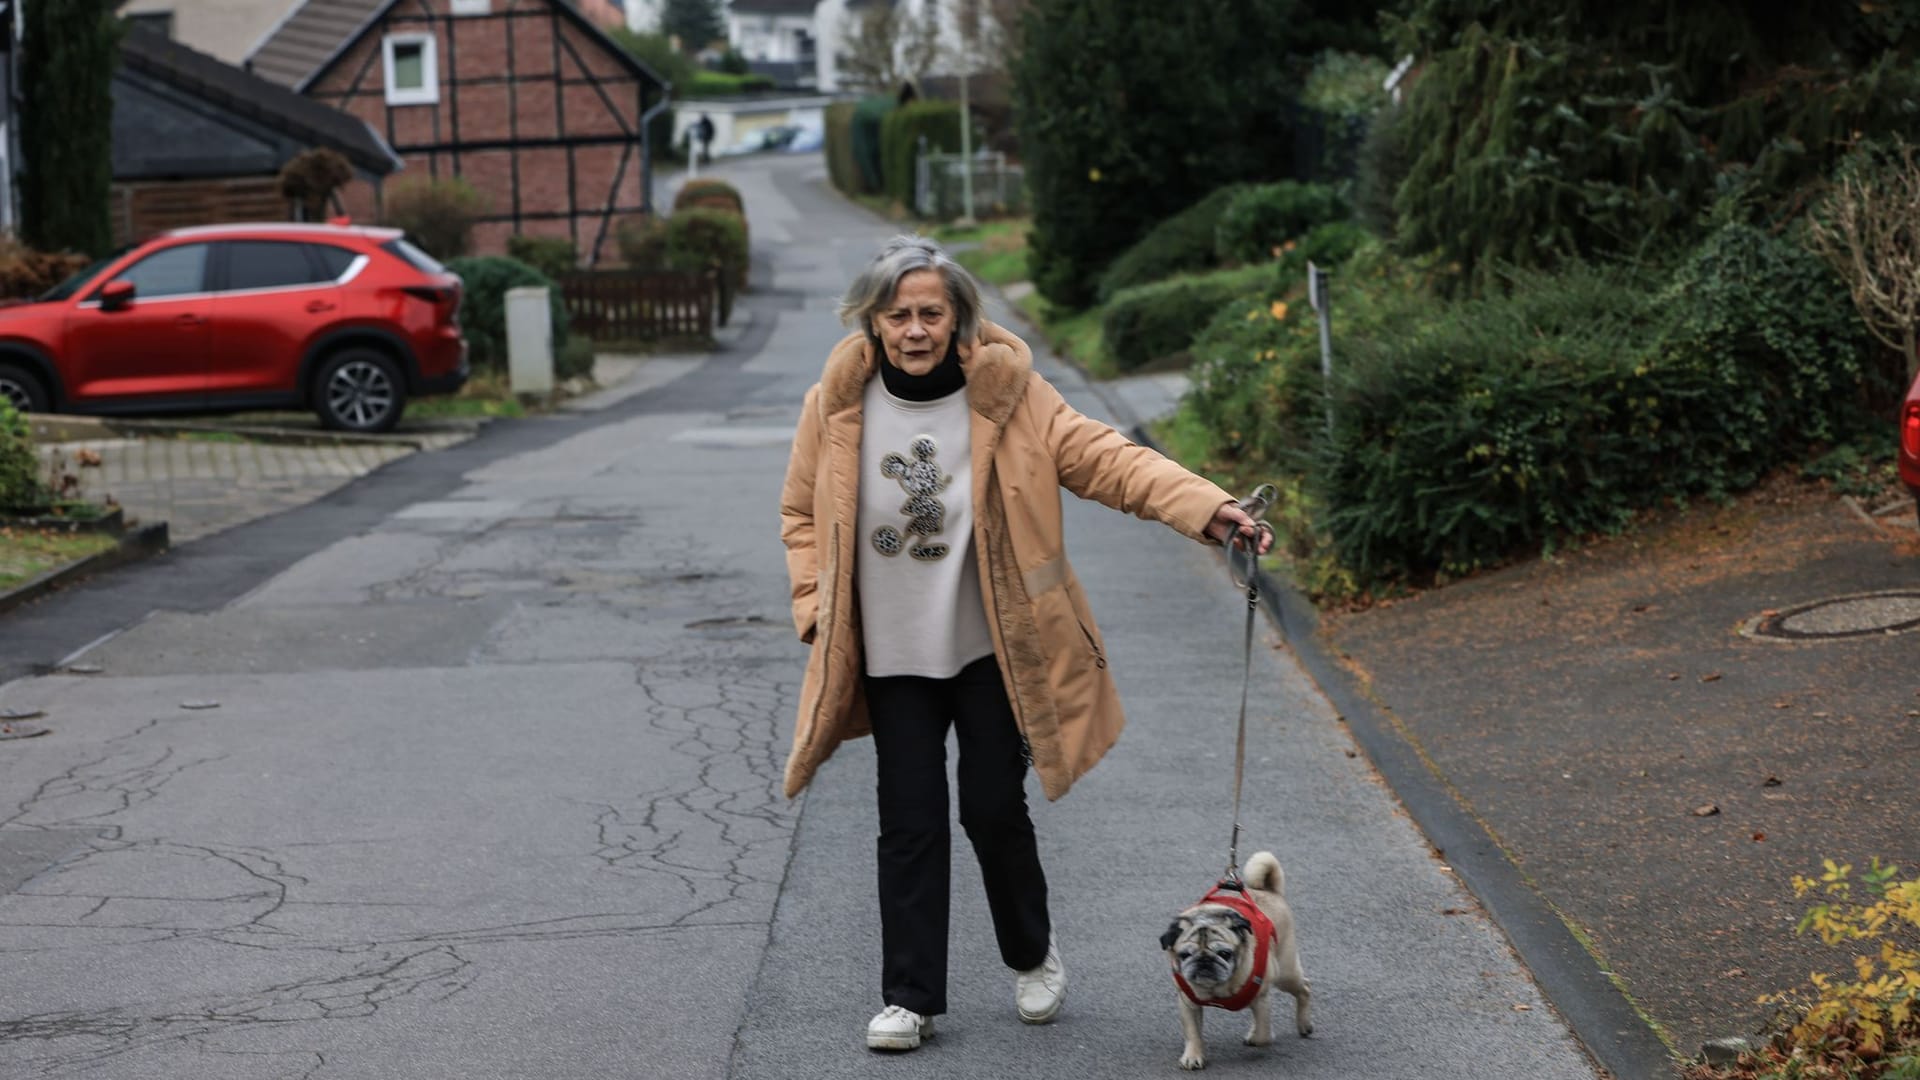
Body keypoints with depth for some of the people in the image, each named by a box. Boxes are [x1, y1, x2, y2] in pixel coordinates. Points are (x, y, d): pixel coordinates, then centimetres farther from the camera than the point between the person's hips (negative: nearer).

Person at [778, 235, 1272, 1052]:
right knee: (910, 821, 2)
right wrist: (817, 608, -1)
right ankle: (908, 999, 13)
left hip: (993, 648, -1)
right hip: (892, 654, 2)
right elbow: (802, 513, 10)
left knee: (994, 808, 1)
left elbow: (1108, 460, -16)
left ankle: (1032, 957, 29)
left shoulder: (1008, 396, -10)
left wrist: (1206, 508, -29)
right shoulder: (837, 408, -4)